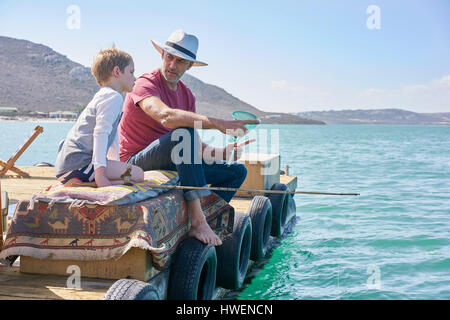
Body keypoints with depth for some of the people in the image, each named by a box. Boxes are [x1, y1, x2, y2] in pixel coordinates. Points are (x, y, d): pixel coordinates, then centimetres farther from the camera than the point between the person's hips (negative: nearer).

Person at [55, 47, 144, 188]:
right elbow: (101, 133, -20)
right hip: (78, 162, -11)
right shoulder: (114, 97, -8)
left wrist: (116, 163, 31)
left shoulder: (102, 96, 27)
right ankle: (78, 185, -21)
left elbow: (111, 134, 30)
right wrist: (100, 170, -27)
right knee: (138, 174, -14)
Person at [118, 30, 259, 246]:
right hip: (137, 163, -8)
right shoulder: (146, 83, -12)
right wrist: (218, 124, -38)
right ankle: (197, 221, -37)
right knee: (183, 132, -36)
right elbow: (166, 116, -35)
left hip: (172, 164, 8)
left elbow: (193, 145, 9)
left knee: (237, 171, 5)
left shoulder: (187, 95, 12)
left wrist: (217, 153, -12)